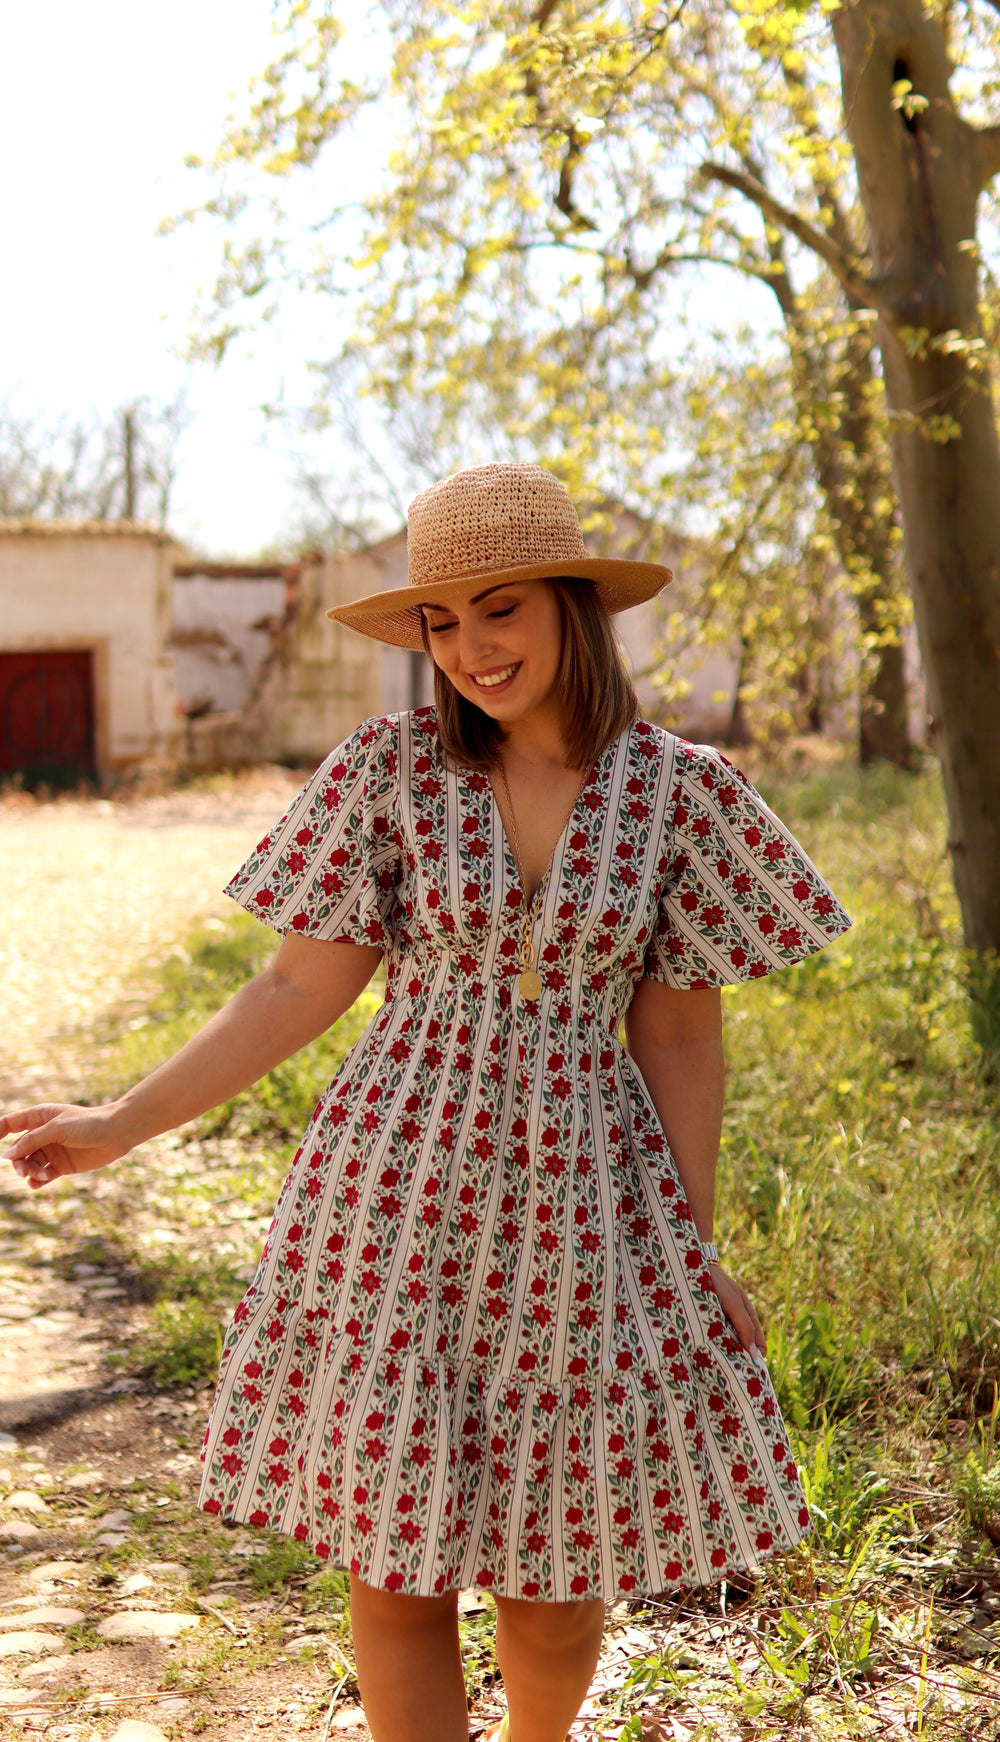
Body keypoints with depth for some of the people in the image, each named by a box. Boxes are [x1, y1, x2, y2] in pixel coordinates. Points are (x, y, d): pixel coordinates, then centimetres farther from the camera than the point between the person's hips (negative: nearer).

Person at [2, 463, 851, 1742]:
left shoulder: (678, 791, -1)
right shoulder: (389, 772, -2)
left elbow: (680, 1032, 2)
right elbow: (304, 986, -2)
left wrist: (698, 1252, 0)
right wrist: (124, 1124, -9)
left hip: (584, 1207, 1)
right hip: (398, 1202, 0)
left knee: (555, 1575, 11)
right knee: (395, 1565, 5)